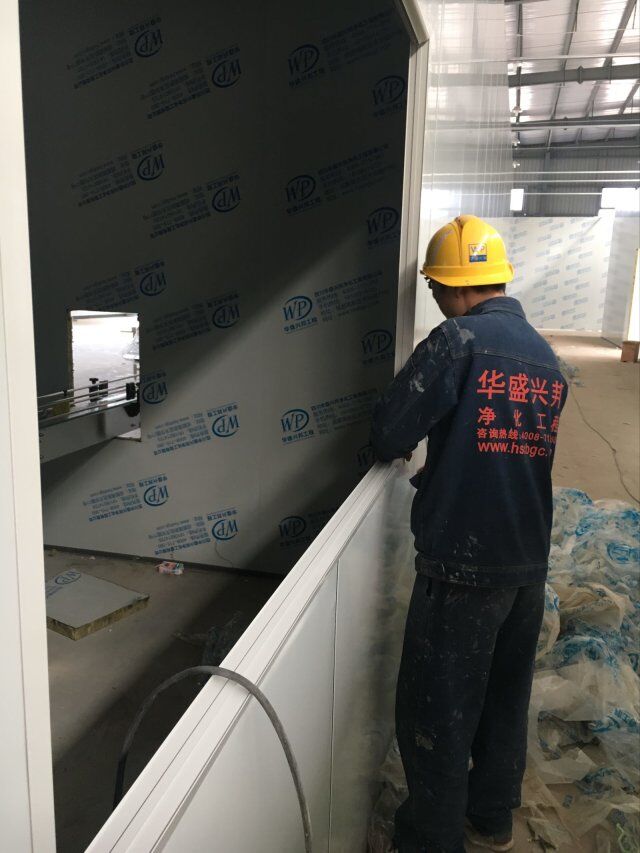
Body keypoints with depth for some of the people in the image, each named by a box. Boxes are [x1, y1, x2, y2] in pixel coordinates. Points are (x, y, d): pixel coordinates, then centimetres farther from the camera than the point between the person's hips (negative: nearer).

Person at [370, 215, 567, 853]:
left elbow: (389, 434, -16)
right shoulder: (548, 358, 8)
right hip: (530, 562, 8)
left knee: (435, 707, 9)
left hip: (462, 565, -7)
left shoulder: (459, 340, -15)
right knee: (506, 696, 22)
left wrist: (398, 446, 7)